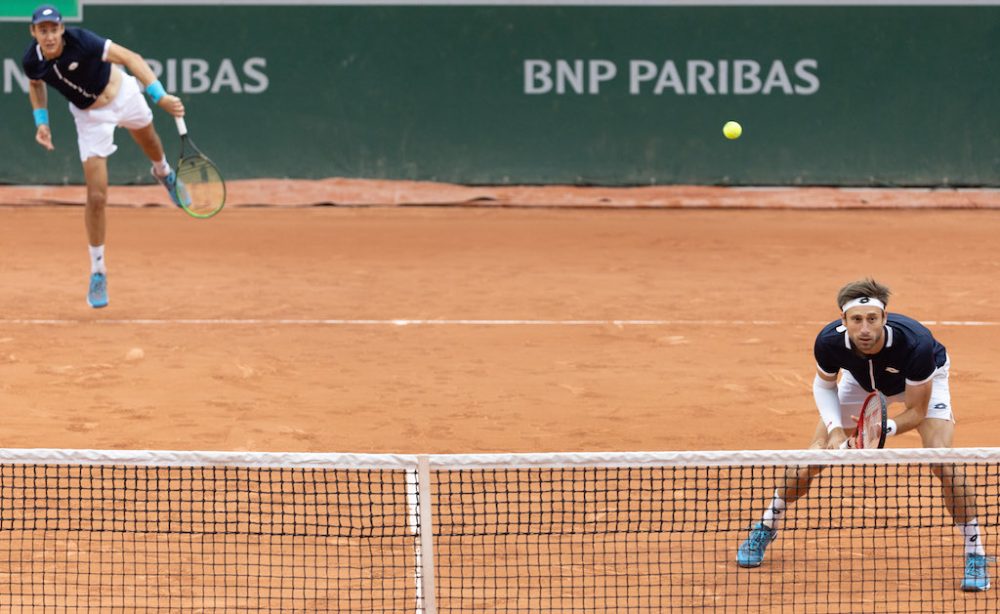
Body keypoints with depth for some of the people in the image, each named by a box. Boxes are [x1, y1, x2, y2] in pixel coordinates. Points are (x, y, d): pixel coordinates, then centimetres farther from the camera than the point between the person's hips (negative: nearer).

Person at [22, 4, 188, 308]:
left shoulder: (81, 41, -35)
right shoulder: (32, 62, -23)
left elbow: (130, 58, -31)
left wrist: (160, 96, -40)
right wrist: (41, 121, -9)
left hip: (123, 93, -1)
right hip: (91, 117, 1)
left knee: (148, 140, 31)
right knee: (96, 197, -7)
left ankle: (163, 171, 70)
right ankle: (97, 272, 7)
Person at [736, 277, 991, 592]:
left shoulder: (916, 342, -43)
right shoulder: (829, 341, -34)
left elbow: (916, 411, -28)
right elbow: (824, 384, -10)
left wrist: (885, 428, -48)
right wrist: (835, 428, -26)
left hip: (923, 381, -2)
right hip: (861, 381, 3)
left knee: (943, 461, -24)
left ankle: (975, 554, -8)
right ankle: (766, 528, 22)